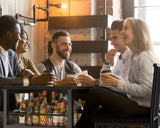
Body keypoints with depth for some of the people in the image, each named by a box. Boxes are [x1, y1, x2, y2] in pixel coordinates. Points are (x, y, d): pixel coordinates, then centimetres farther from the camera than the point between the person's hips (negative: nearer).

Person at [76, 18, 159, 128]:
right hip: (135, 102, 9)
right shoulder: (137, 56, 16)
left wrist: (118, 84, -16)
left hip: (142, 108, -9)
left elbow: (145, 89, -22)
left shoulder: (145, 57, -15)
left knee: (95, 93, -12)